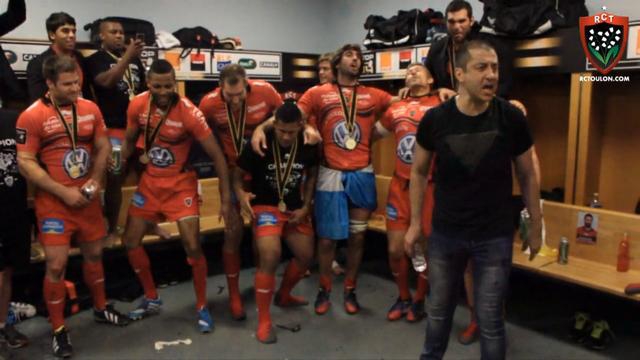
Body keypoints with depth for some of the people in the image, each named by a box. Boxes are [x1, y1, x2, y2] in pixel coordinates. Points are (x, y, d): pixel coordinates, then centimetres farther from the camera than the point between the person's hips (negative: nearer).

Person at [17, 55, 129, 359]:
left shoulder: (90, 109, 3)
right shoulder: (32, 116, -11)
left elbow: (103, 147, 10)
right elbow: (25, 163, -12)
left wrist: (95, 181, -5)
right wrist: (63, 192, -16)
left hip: (87, 198, 5)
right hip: (54, 202, -4)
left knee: (94, 254, 17)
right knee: (56, 265, -4)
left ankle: (101, 308, 38)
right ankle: (58, 330, 14)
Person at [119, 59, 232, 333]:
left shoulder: (189, 113, -24)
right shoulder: (137, 106, -10)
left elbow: (216, 156, -19)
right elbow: (130, 140, 10)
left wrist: (225, 198, -18)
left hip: (181, 184, -5)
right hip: (150, 182, 5)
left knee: (192, 246, -11)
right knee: (131, 242, 8)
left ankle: (202, 307, 10)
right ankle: (152, 299, 27)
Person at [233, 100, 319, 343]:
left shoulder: (308, 145, -9)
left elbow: (312, 174, 7)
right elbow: (238, 173, -9)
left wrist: (306, 207, -2)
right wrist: (241, 193, -29)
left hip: (295, 207, 5)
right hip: (265, 205, -5)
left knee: (306, 255, 10)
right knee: (270, 257, -24)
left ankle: (284, 296, 40)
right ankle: (264, 320, -7)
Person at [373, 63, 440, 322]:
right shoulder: (395, 109, 8)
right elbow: (374, 132, 21)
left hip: (429, 186, -3)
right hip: (400, 185, 4)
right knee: (395, 249, 7)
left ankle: (419, 300, 30)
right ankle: (403, 297, 31)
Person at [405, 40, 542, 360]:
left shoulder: (512, 119, -11)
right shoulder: (434, 119, -11)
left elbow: (527, 176, 1)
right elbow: (419, 172, 4)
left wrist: (536, 227, 6)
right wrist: (415, 223, 4)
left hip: (495, 237, -1)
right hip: (444, 233, 1)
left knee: (489, 320, 7)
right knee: (439, 310, 19)